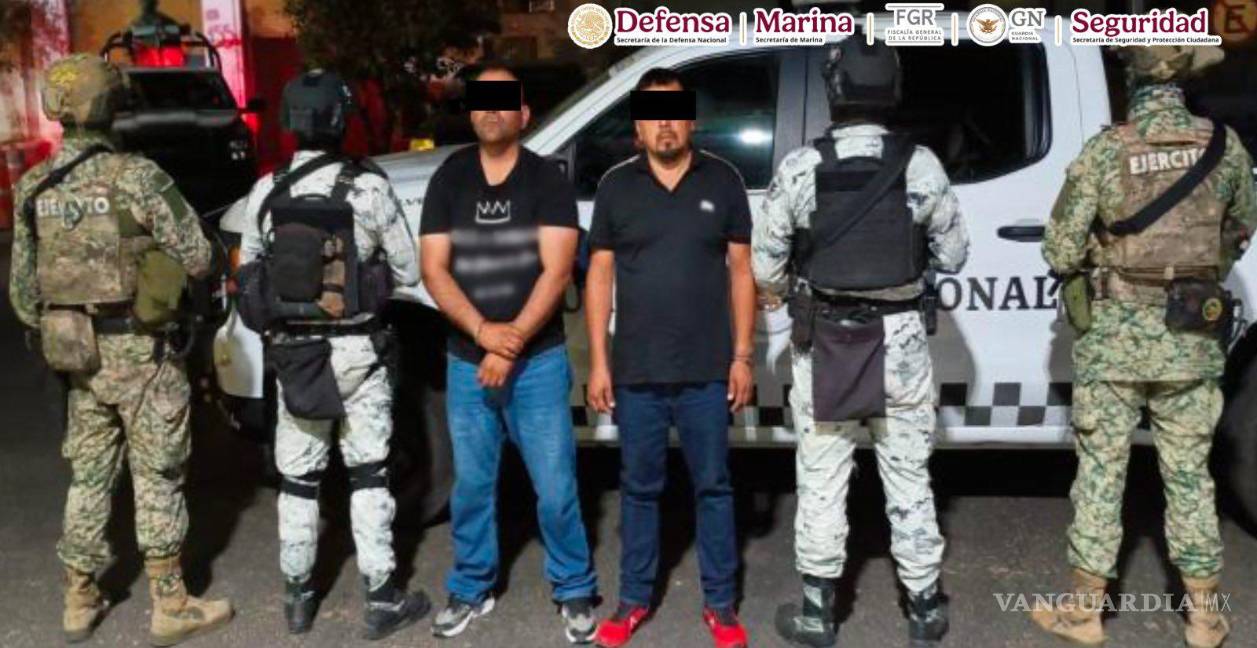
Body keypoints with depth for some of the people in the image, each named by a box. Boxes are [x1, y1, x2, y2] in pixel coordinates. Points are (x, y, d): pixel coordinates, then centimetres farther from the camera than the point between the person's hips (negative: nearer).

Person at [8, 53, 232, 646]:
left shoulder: (34, 188, 3)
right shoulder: (136, 176, -16)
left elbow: (22, 286, 8)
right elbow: (197, 258, -12)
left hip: (77, 352, 6)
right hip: (136, 351, -5)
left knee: (88, 477, 16)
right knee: (157, 477, 5)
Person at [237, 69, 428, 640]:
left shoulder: (266, 192, -1)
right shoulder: (368, 187, -12)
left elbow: (248, 273, 7)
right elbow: (407, 271, -5)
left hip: (291, 352, 3)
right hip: (356, 351, -3)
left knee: (297, 479, 13)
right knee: (368, 475, 7)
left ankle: (297, 596, 24)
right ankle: (382, 599, 13)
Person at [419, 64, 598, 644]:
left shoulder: (547, 181, -3)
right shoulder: (448, 180, 5)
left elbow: (556, 272, -11)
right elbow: (434, 270, -2)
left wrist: (512, 343, -18)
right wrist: (484, 331, -16)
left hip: (538, 362, -2)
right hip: (466, 362, 3)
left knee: (555, 487, 1)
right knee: (471, 485, 13)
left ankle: (575, 591, 19)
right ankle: (471, 589, 29)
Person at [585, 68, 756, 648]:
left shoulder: (723, 181, 2)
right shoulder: (616, 185, 4)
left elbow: (740, 271, 4)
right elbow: (600, 275, 5)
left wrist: (743, 355, -1)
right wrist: (597, 361, 0)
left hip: (707, 371, -1)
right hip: (637, 371, 1)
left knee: (713, 486, 9)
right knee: (639, 488, 12)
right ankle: (634, 599, 26)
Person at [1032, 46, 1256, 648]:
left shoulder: (1104, 150, -12)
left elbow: (1061, 252, -9)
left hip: (1114, 336, -3)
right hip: (1192, 338, 3)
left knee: (1100, 471, 8)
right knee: (1189, 473, 13)